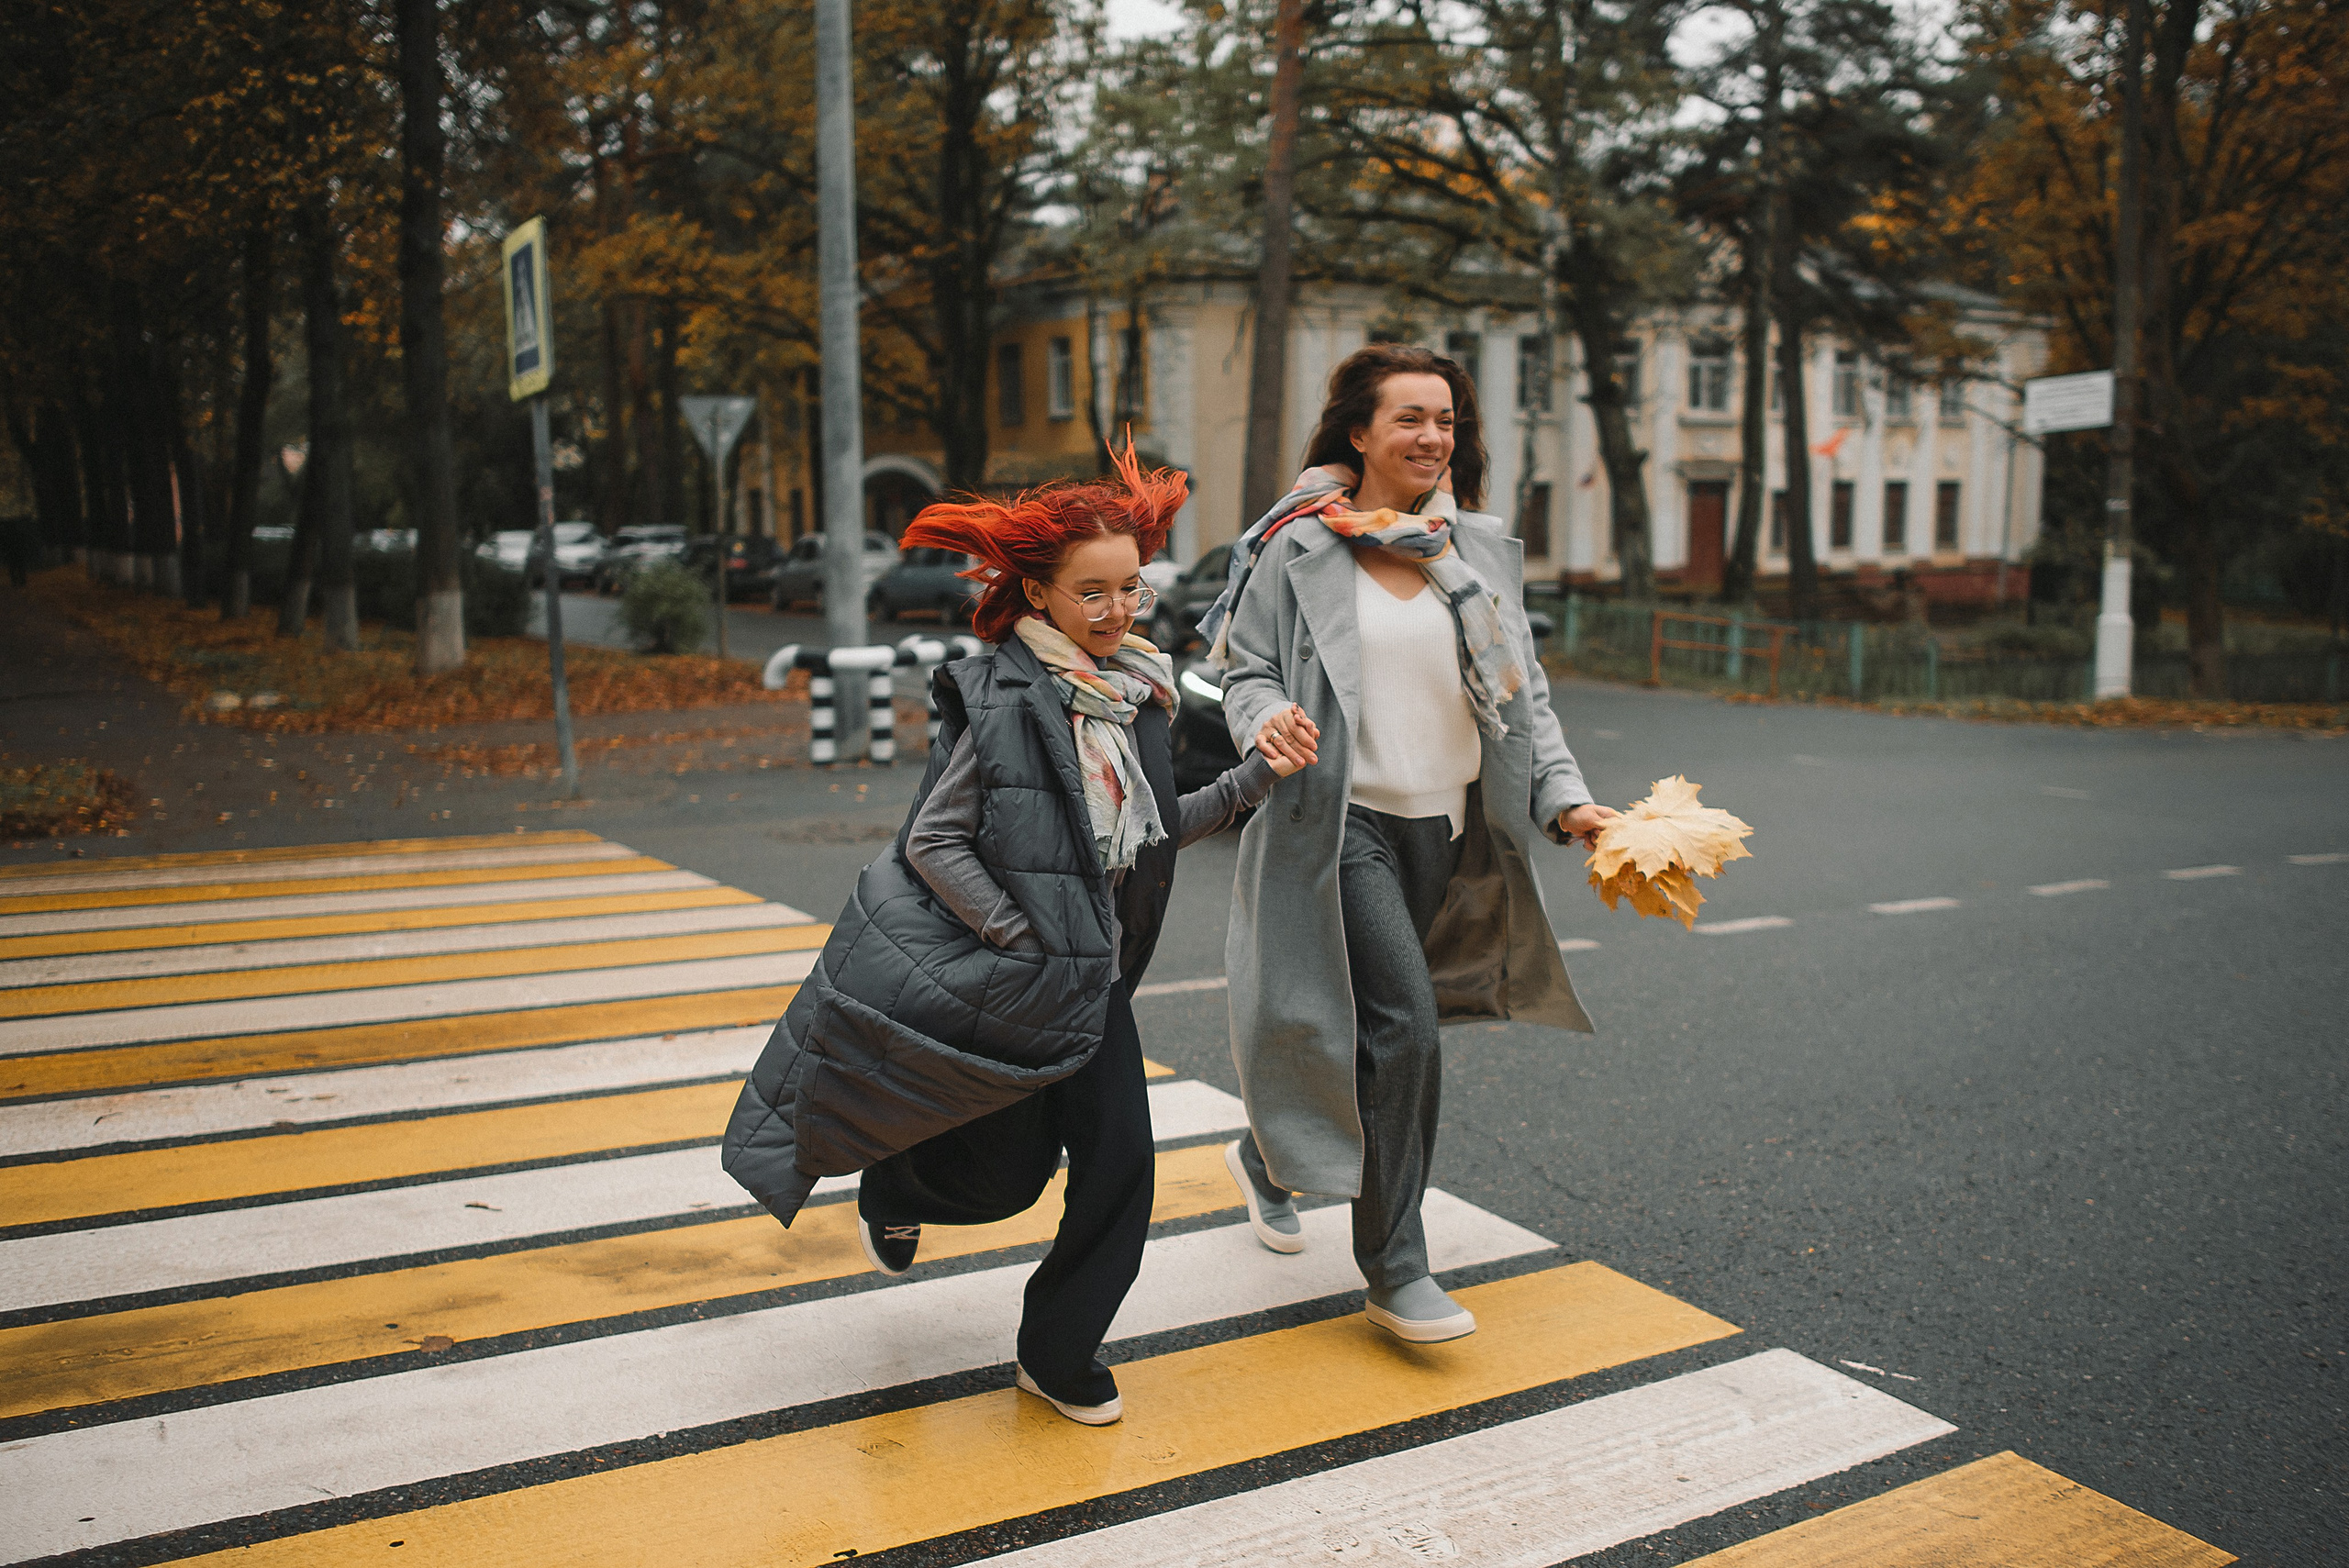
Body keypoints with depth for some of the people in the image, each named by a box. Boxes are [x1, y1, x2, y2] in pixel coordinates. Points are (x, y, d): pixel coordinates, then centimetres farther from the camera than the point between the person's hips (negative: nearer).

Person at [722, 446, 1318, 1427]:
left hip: (1090, 974, 6)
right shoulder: (999, 700, -17)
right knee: (1009, 1174, 7)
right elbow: (933, 843, -16)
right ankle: (892, 1187, 43)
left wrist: (1253, 778, 2)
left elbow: (1151, 833, 12)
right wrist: (1025, 941, -18)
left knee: (1120, 1164, 1)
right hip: (990, 977, -6)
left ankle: (1057, 1356, 23)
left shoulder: (1136, 694, 4)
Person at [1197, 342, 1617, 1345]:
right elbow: (1247, 667, -2)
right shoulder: (1300, 547, -3)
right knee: (1405, 1022, -14)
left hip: (1445, 825, 5)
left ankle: (1268, 1157, 43)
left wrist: (1565, 799, -1)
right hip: (1345, 821, -5)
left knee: (1362, 1025, 14)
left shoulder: (1483, 553, 9)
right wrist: (1265, 719, -25)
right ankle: (1393, 1271, -1)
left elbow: (1522, 690, 11)